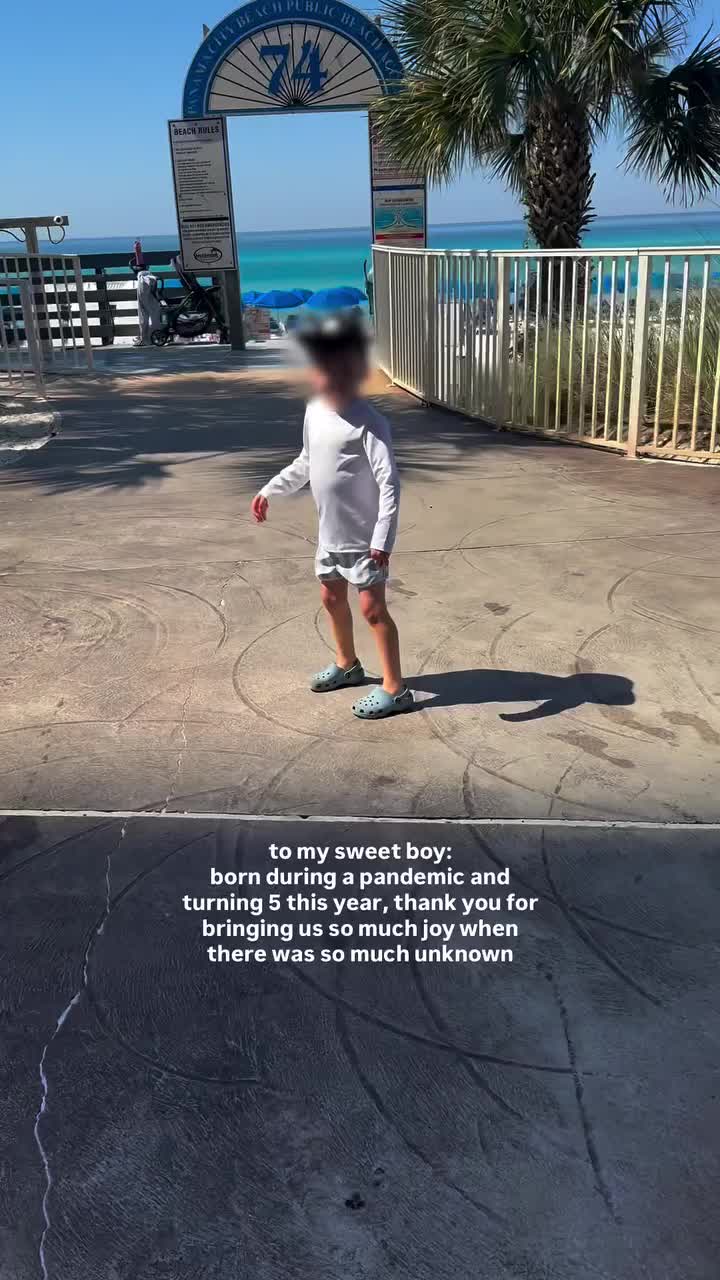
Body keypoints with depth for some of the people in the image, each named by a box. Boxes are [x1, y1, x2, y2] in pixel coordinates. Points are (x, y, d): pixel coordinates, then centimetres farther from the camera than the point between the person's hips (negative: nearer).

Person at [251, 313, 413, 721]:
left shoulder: (369, 423, -21)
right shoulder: (314, 412, 2)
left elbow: (390, 484, -26)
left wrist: (383, 539, -31)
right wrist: (270, 490, 20)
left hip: (363, 537, -8)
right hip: (331, 533, 8)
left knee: (373, 607, -4)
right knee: (332, 597, 21)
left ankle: (395, 689, 6)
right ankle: (347, 664, 43)